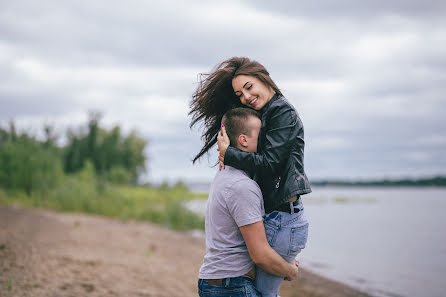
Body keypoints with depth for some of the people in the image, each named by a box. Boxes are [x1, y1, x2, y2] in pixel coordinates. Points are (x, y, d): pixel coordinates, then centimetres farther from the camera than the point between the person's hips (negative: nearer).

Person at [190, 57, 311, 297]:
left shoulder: (284, 113, -12)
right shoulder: (266, 115, 16)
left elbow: (269, 163, -19)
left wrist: (228, 153, -9)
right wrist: (228, 156, -1)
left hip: (283, 221, -10)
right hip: (273, 217, 10)